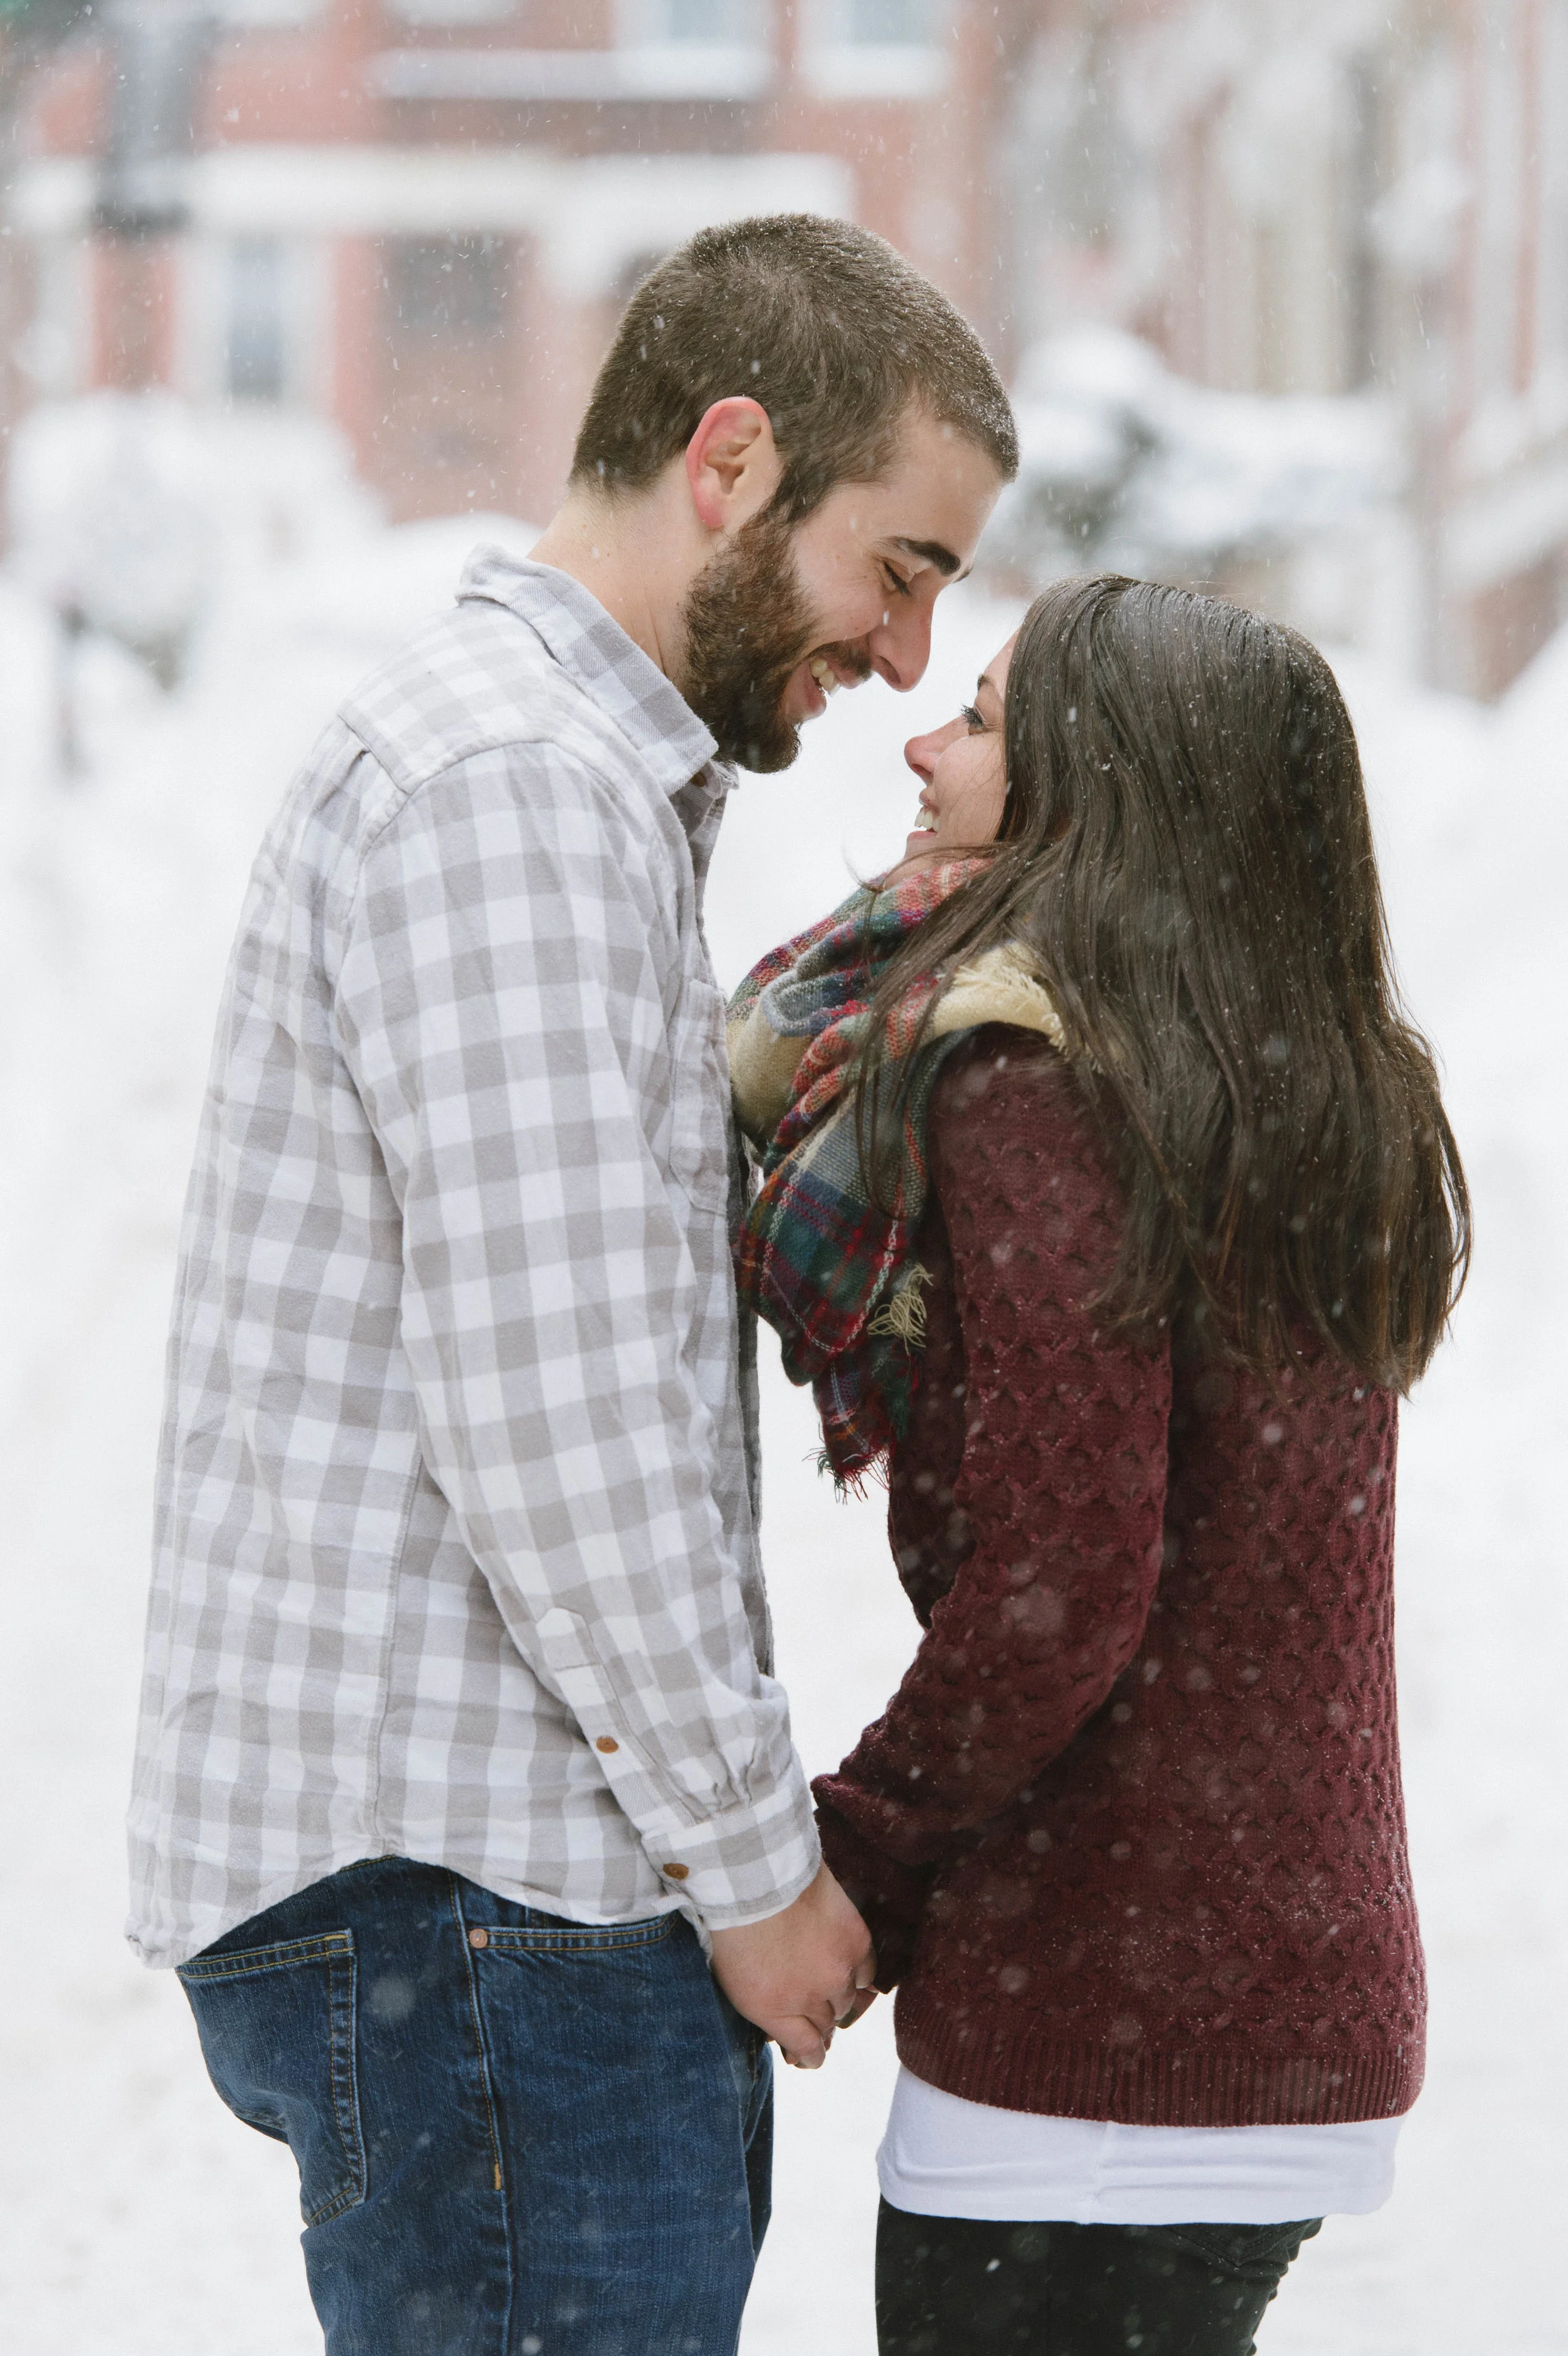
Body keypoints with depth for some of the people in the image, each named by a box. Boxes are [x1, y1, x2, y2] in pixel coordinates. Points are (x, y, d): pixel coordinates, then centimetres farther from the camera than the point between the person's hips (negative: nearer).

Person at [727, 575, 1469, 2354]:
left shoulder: (1031, 1093, -15)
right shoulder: (1340, 1097, 10)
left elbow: (1060, 1589, -20)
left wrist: (849, 1874, -8)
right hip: (1309, 2007, 8)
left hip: (1095, 2043, -8)